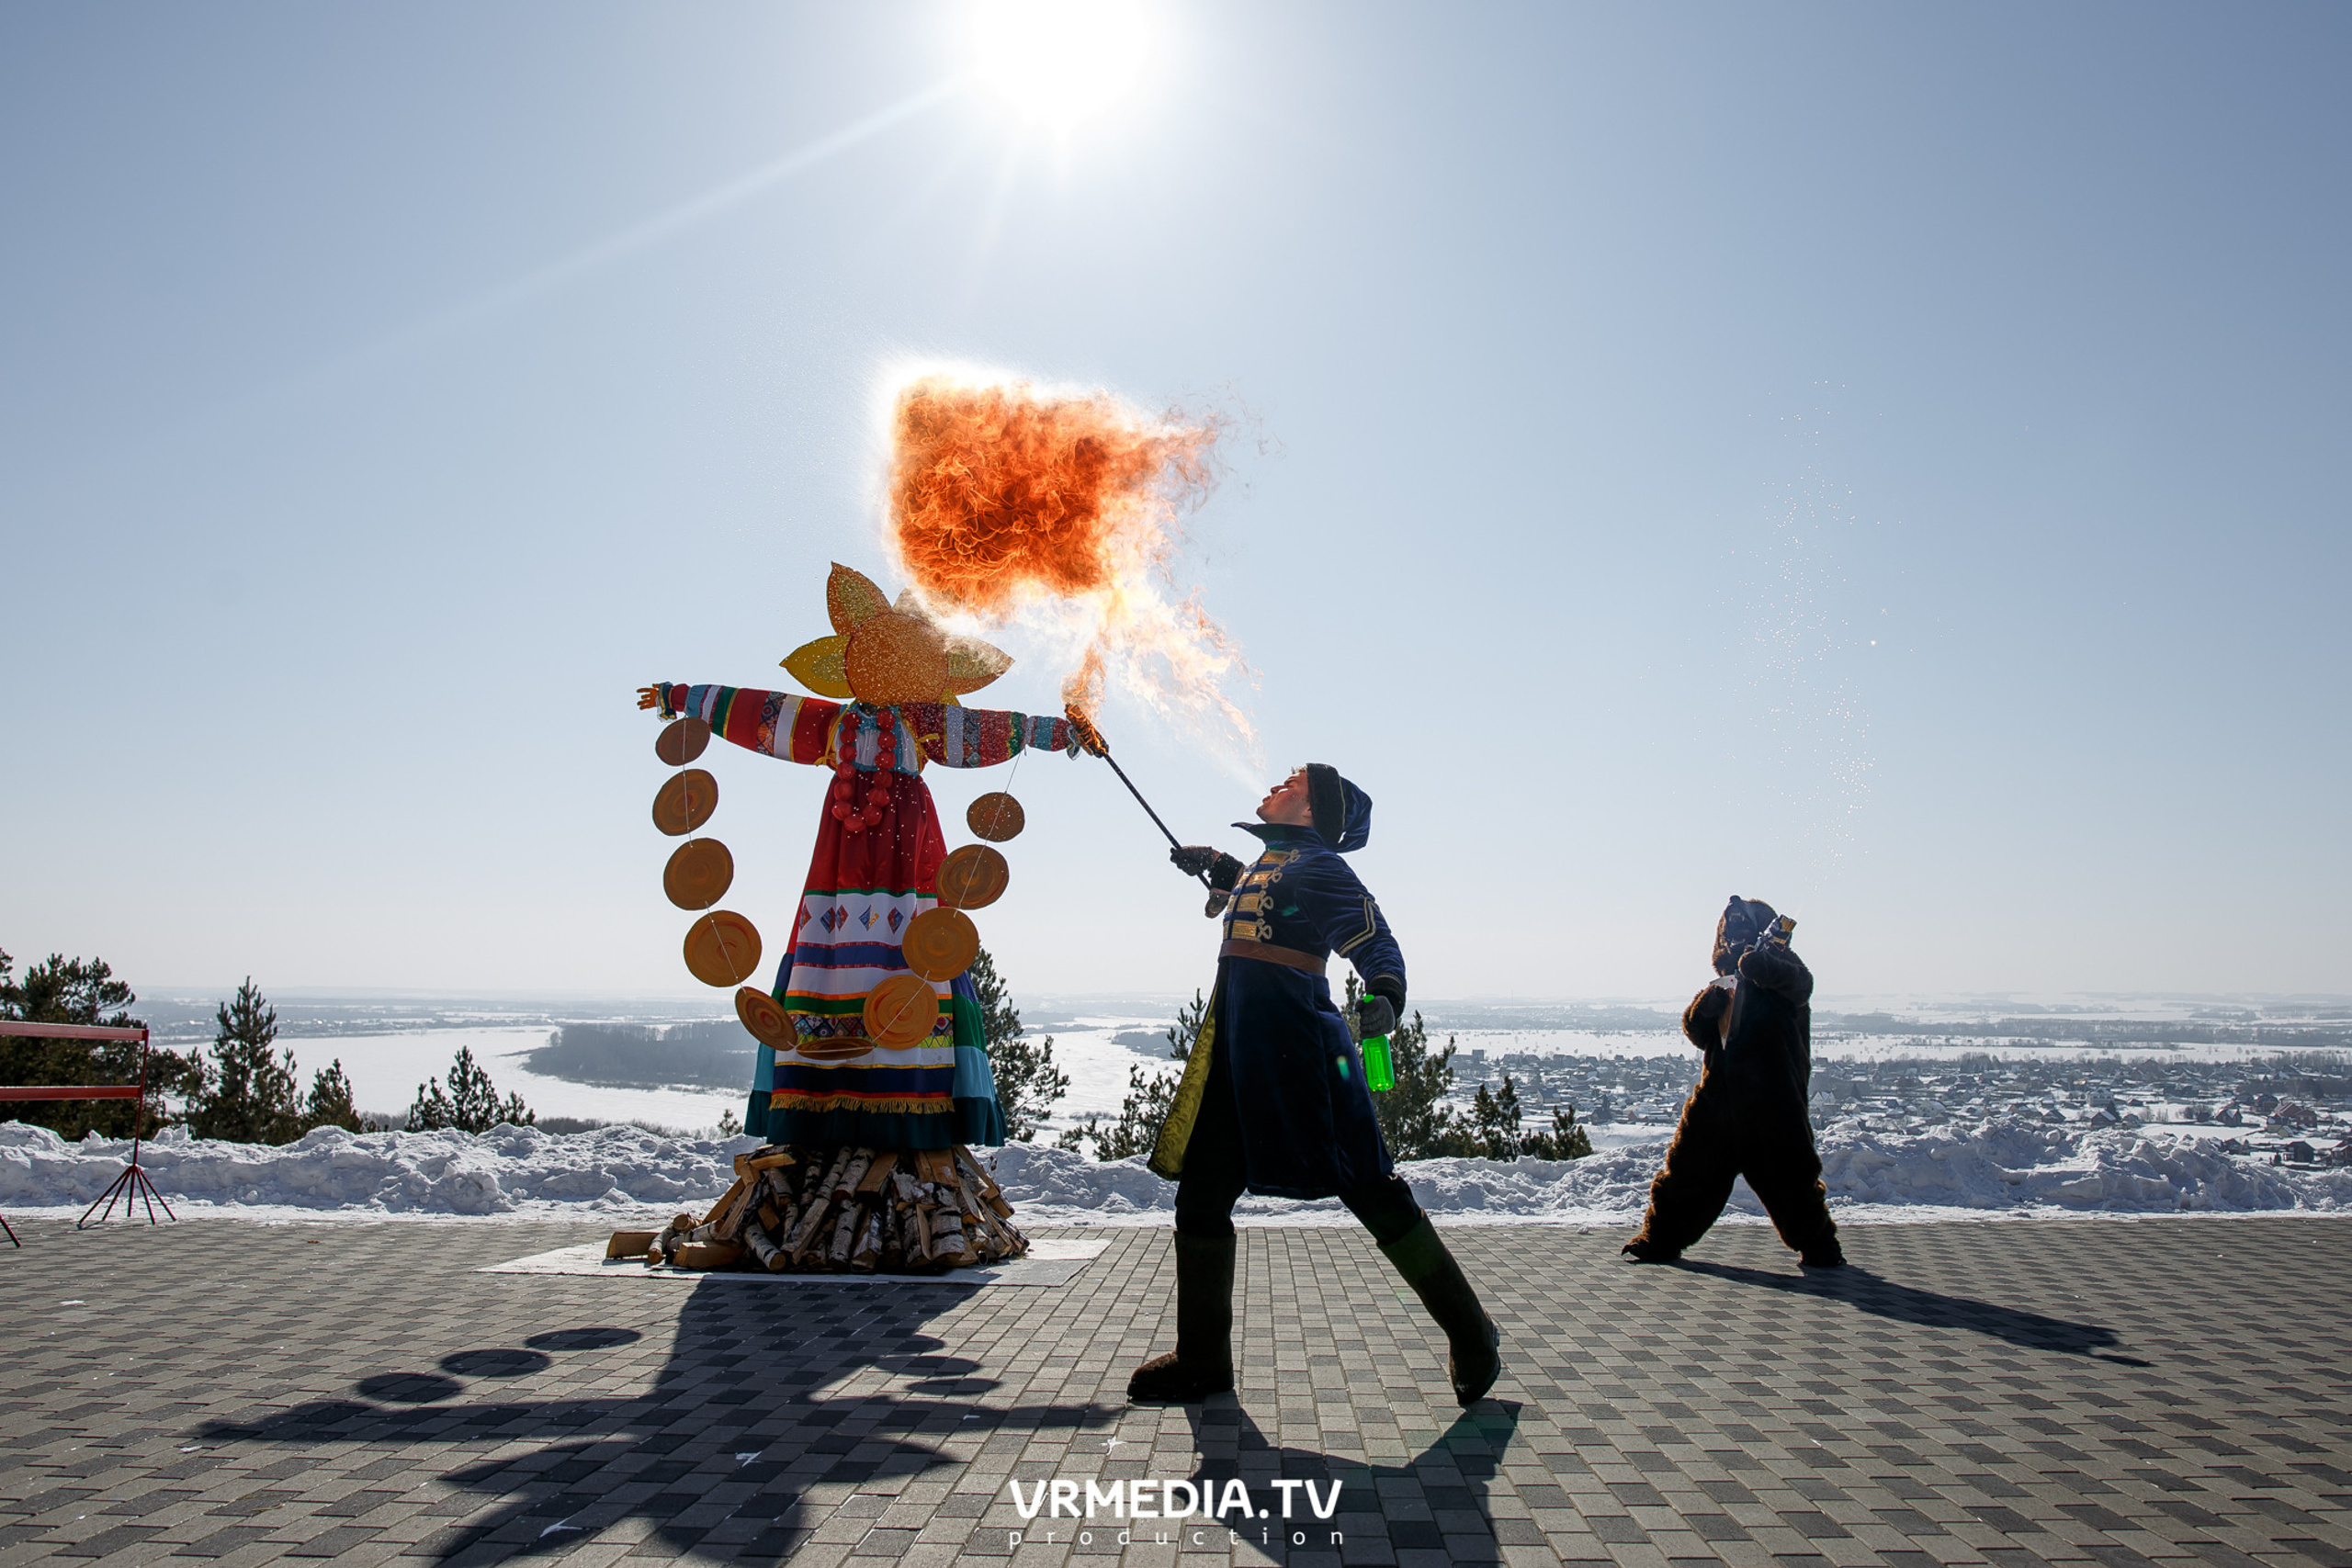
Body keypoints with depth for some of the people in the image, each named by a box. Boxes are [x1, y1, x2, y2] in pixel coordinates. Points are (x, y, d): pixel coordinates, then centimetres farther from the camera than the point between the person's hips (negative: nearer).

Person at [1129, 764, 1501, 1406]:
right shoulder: (1267, 861, 18)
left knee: (1370, 1192, -4)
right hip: (1238, 1051, 9)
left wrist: (1385, 994, -34)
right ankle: (1202, 1359, 20)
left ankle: (1470, 1334, 11)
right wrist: (1216, 866, 38)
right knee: (1200, 1195, 8)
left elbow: (1374, 940, -15)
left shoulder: (1318, 866, -5)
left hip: (1297, 1050, -9)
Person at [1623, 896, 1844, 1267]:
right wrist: (1706, 1007, -8)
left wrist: (1760, 964, -42)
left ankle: (1819, 1246, 14)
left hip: (1771, 1100, -5)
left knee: (1788, 1173, -5)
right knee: (1689, 1169, 8)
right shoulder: (1726, 983, 21)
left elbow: (1799, 982, -22)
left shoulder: (1784, 970, 4)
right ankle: (1660, 1240, 19)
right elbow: (1698, 1032, 15)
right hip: (1719, 1094, 5)